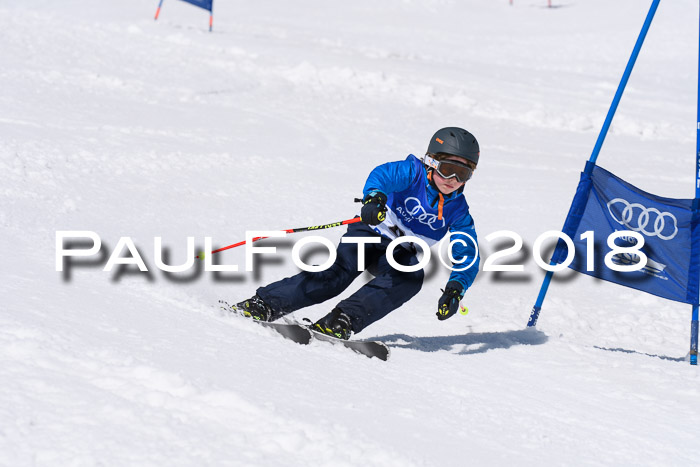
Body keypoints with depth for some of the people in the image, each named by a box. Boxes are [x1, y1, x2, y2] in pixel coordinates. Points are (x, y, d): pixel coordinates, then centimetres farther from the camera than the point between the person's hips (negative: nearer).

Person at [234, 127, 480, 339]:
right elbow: (384, 175, -35)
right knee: (342, 271, -29)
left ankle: (344, 319, -35)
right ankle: (265, 304, -32)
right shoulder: (413, 173, -15)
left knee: (411, 277, -30)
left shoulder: (458, 211, -6)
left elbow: (467, 255, -7)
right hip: (369, 233, -3)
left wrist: (455, 289, -25)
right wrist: (374, 197, -59)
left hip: (400, 253, 4)